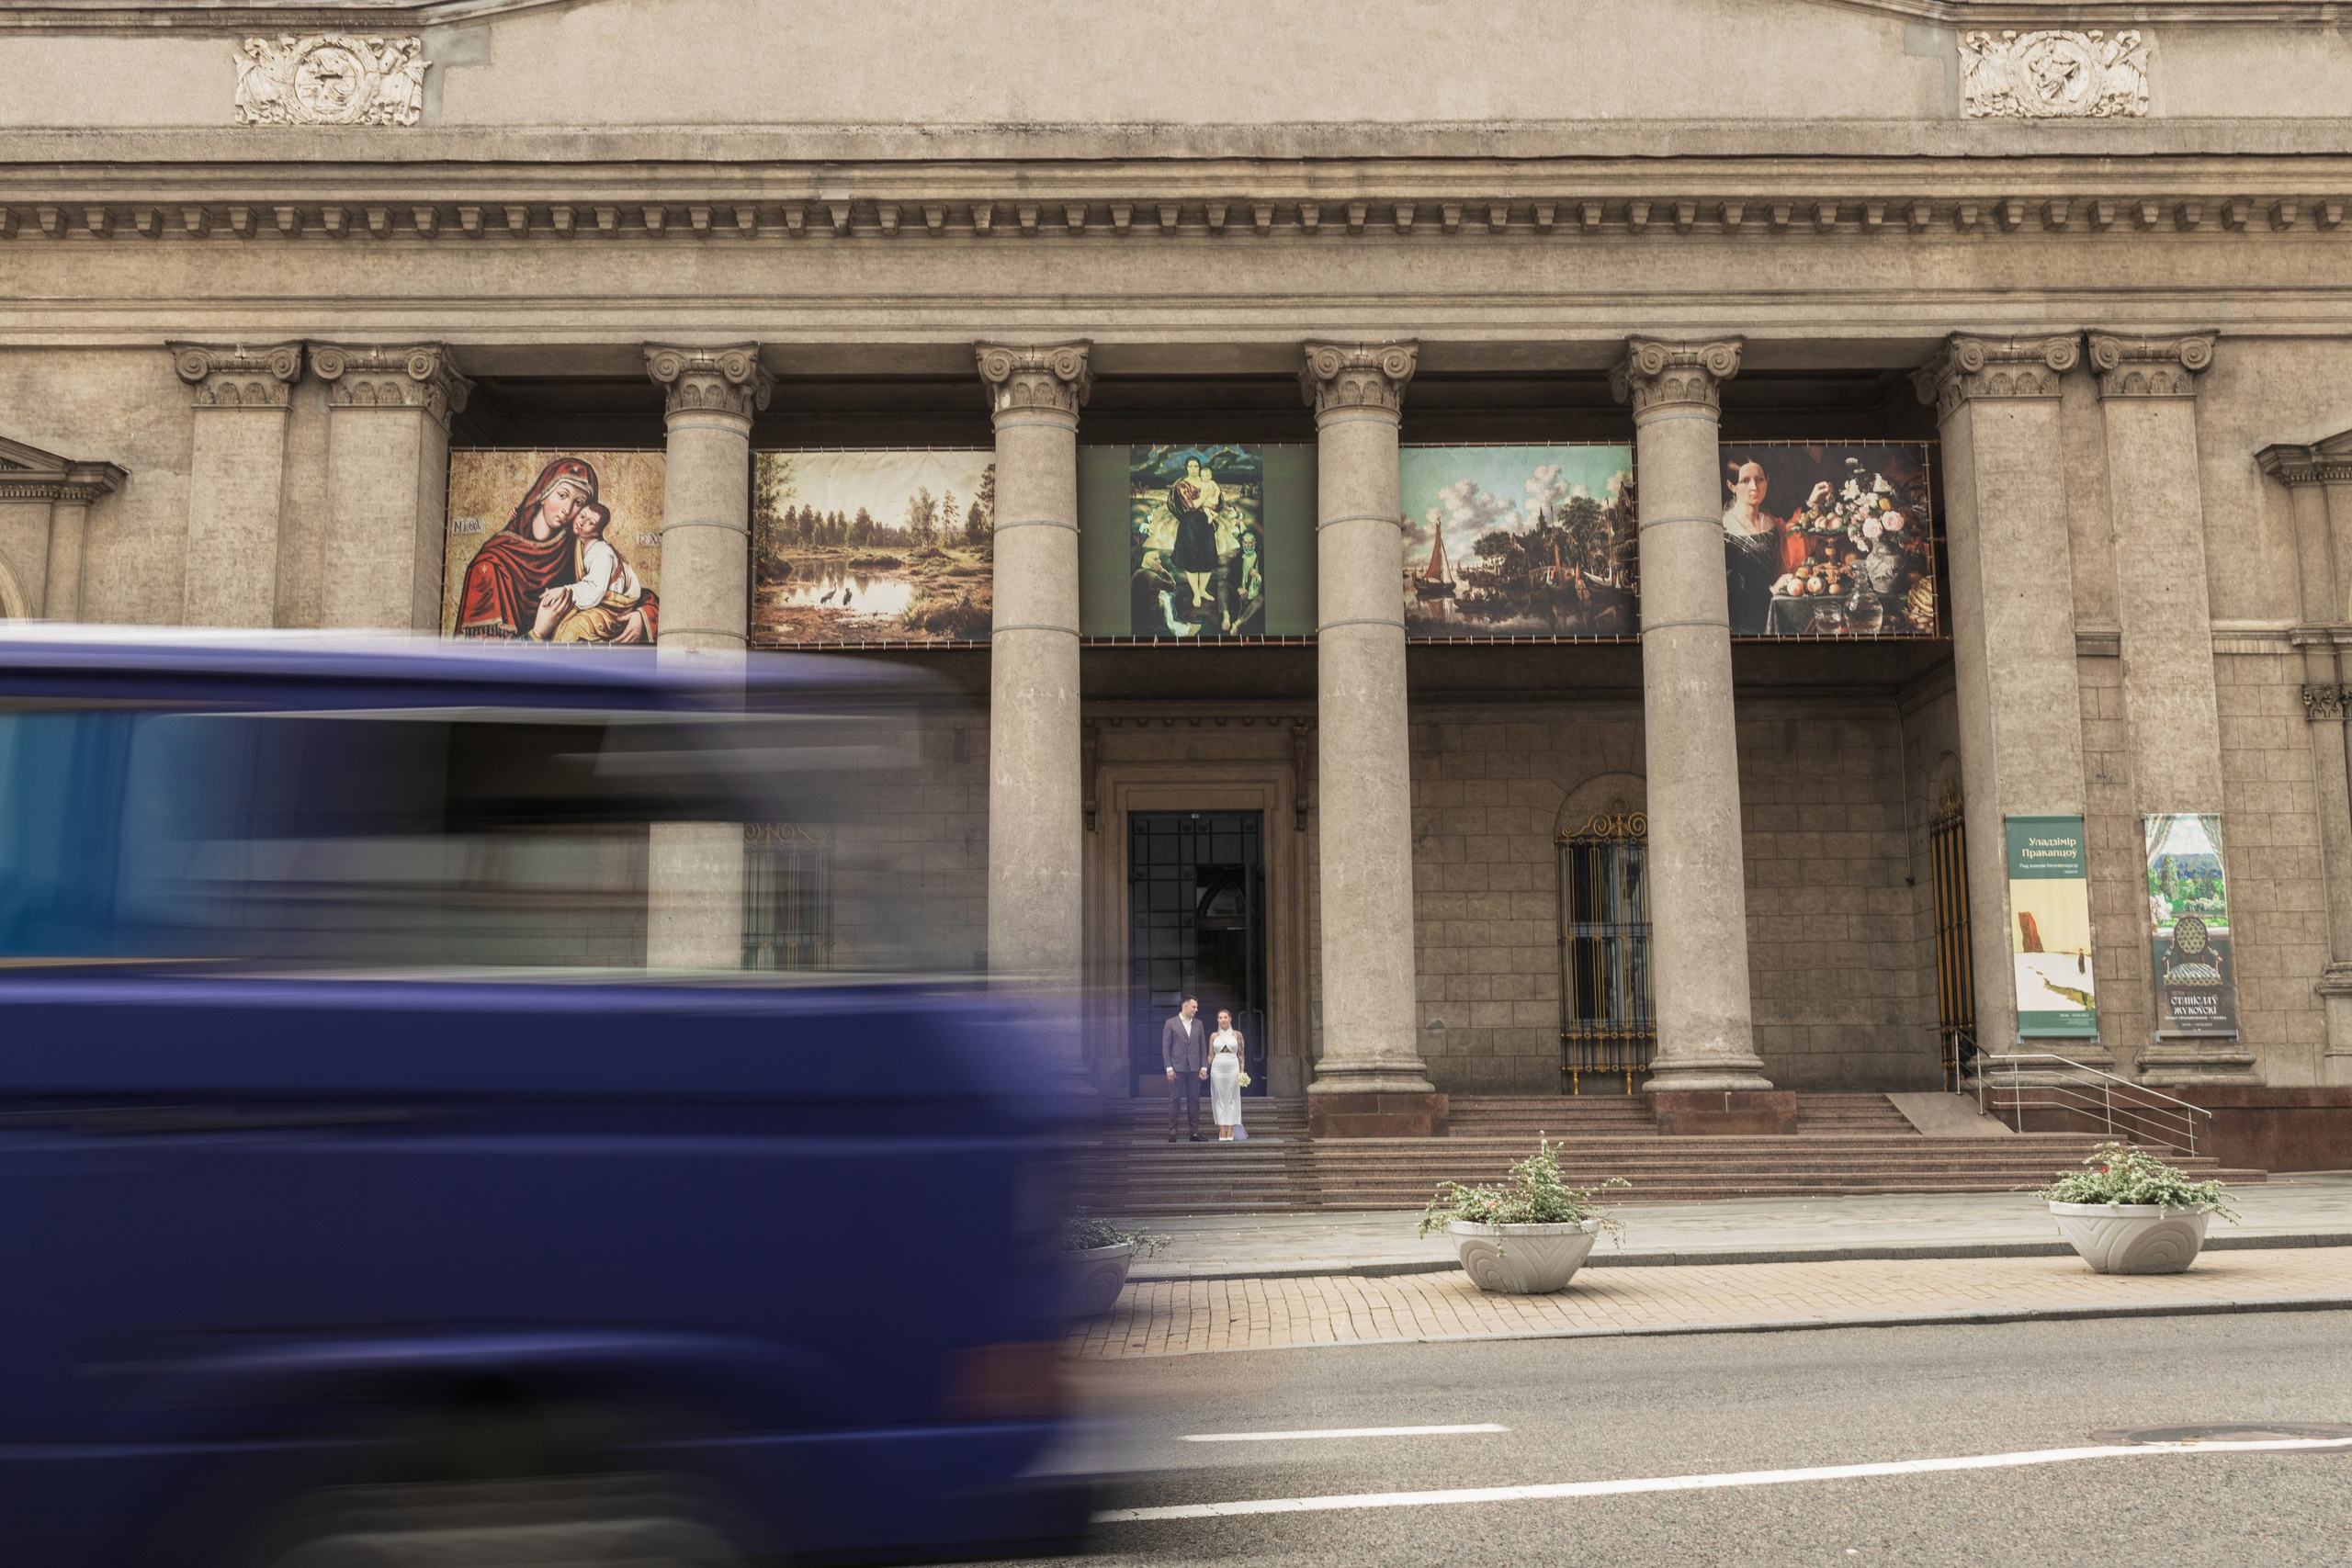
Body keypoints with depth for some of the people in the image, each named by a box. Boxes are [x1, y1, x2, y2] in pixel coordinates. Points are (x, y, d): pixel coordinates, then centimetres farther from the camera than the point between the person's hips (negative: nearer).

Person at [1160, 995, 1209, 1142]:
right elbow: (1165, 1047, -2)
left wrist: (1204, 1067, 3)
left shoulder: (1198, 1024, 12)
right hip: (1177, 1068, -4)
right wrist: (1169, 1068, -9)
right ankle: (1172, 1132, 0)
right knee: (1174, 1101, -2)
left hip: (1194, 1069, 4)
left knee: (1194, 1101, 5)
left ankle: (1194, 1132, 8)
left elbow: (1203, 1046, 12)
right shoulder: (1171, 1023, 0)